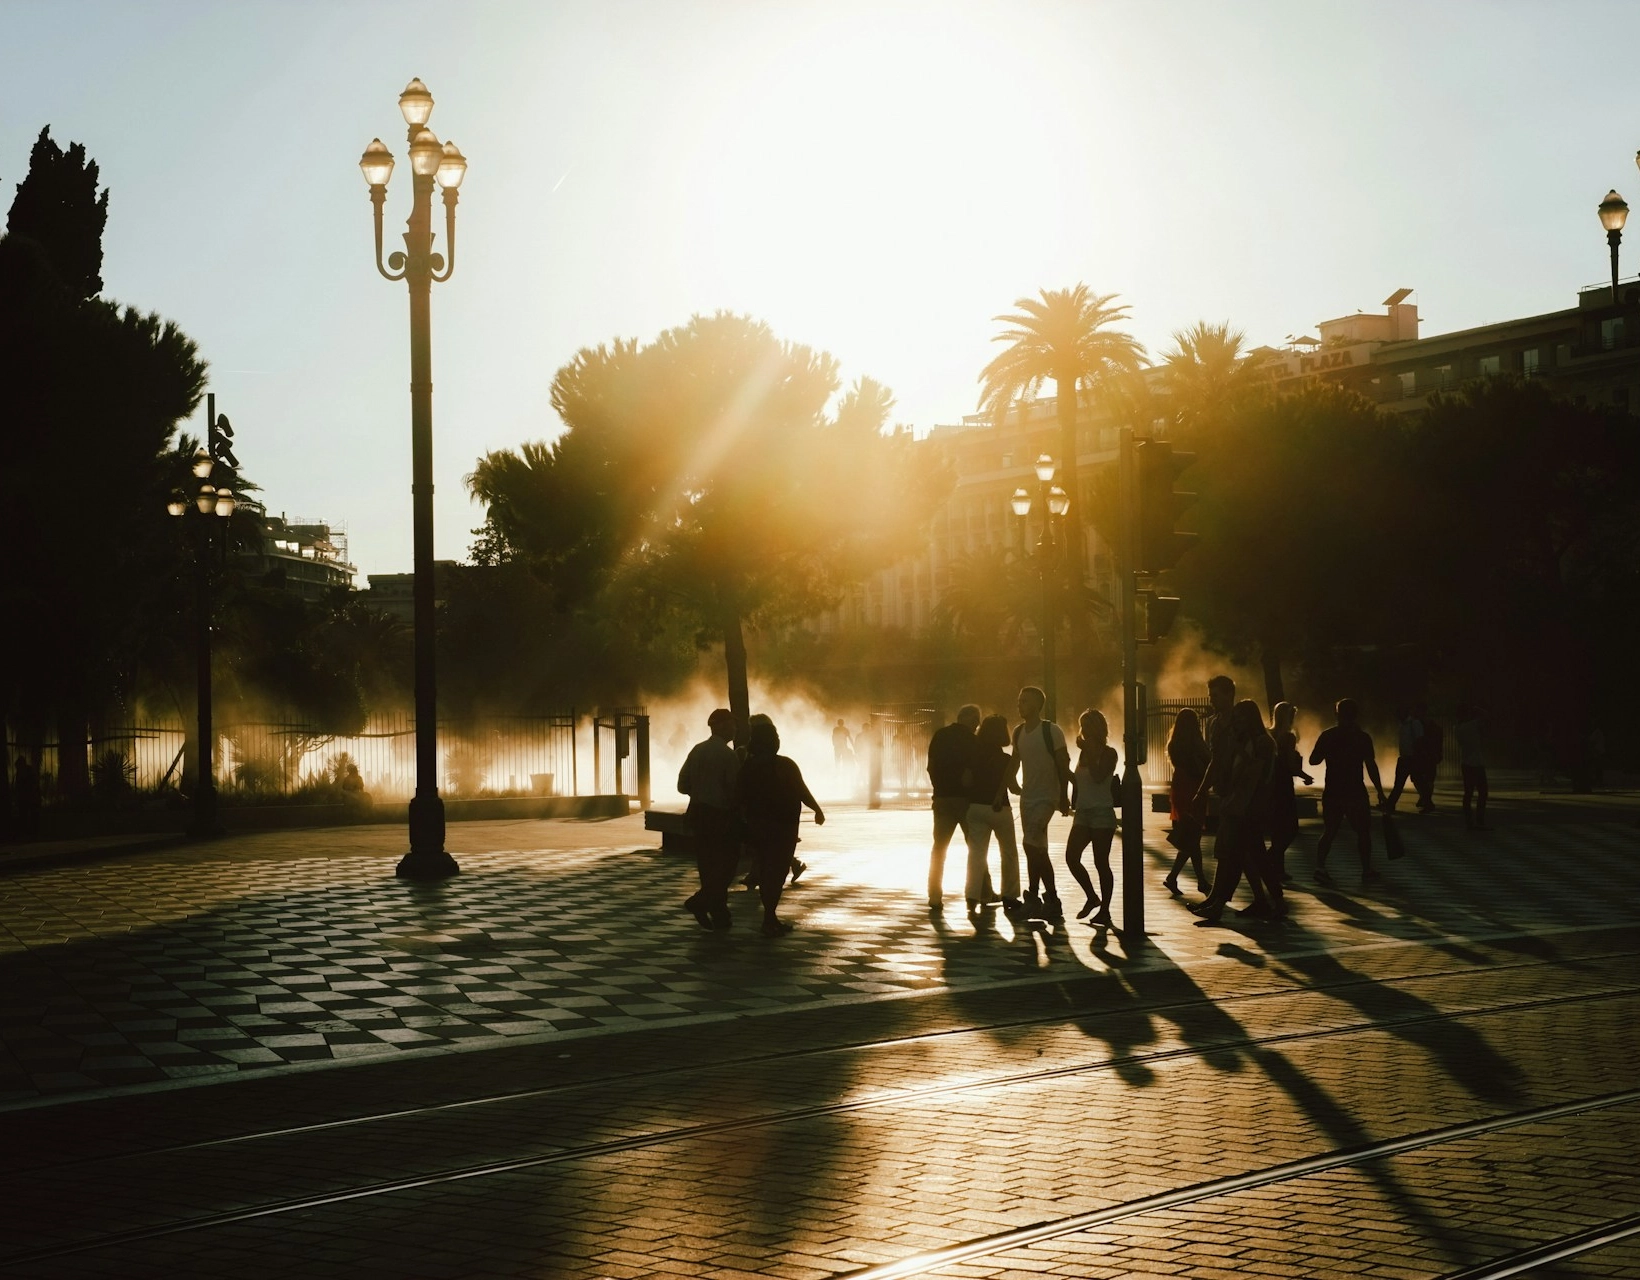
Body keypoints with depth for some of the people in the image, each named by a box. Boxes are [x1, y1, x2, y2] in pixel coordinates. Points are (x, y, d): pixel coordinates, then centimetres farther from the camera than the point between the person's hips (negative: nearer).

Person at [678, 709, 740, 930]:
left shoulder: (697, 750, 5)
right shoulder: (728, 755, -13)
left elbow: (682, 785, 7)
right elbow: (735, 788, -15)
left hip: (697, 812, 7)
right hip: (720, 814, -6)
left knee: (707, 864, 12)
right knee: (726, 862, 5)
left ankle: (717, 914, 13)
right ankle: (700, 902, -4)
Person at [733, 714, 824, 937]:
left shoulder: (746, 768, 0)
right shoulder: (786, 766, -12)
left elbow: (739, 801, 1)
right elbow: (802, 793, -9)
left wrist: (744, 824, 14)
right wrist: (818, 810, 7)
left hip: (756, 827, 4)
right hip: (783, 827, -4)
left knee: (766, 870, 15)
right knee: (778, 871, -1)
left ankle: (770, 918, 20)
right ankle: (769, 919, -9)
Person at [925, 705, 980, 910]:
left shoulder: (939, 736, 6)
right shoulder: (970, 740, -7)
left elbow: (931, 767, 9)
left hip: (942, 797, 4)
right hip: (965, 797, -4)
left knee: (939, 846, 7)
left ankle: (935, 896, -2)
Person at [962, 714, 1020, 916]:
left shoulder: (974, 757, 1)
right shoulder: (1005, 760, -6)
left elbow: (966, 782, -4)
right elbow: (1011, 786, -4)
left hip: (975, 807, 3)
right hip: (998, 808, -2)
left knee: (976, 852, 1)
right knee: (1008, 852, 14)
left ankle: (973, 897, -12)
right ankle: (1009, 895, 17)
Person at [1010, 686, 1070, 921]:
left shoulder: (1052, 731, -13)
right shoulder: (1018, 732, 7)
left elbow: (1063, 765, -11)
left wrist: (1064, 797, -10)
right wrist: (1013, 782, 12)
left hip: (1046, 798, -7)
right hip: (1027, 797, 7)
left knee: (1033, 844, -17)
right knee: (1035, 848, 12)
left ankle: (1050, 898, -8)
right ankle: (1034, 899, 19)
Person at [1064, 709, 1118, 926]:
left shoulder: (1108, 753, -6)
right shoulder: (1084, 753, 13)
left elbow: (1099, 776, -22)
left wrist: (1088, 753, -18)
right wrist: (1073, 805, 14)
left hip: (1102, 813, -7)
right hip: (1083, 813, 7)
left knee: (1101, 862, -3)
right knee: (1071, 857, -3)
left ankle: (1104, 910, 5)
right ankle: (1092, 897, 15)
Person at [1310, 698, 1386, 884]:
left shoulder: (1327, 735, 1)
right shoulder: (1362, 737, -6)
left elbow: (1313, 760, 3)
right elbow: (1371, 766, -9)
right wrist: (1380, 793, -5)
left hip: (1332, 792, 3)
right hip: (1355, 792, -3)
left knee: (1329, 831, 9)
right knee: (1363, 831, 10)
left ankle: (1320, 867, -6)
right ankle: (1366, 870, 11)